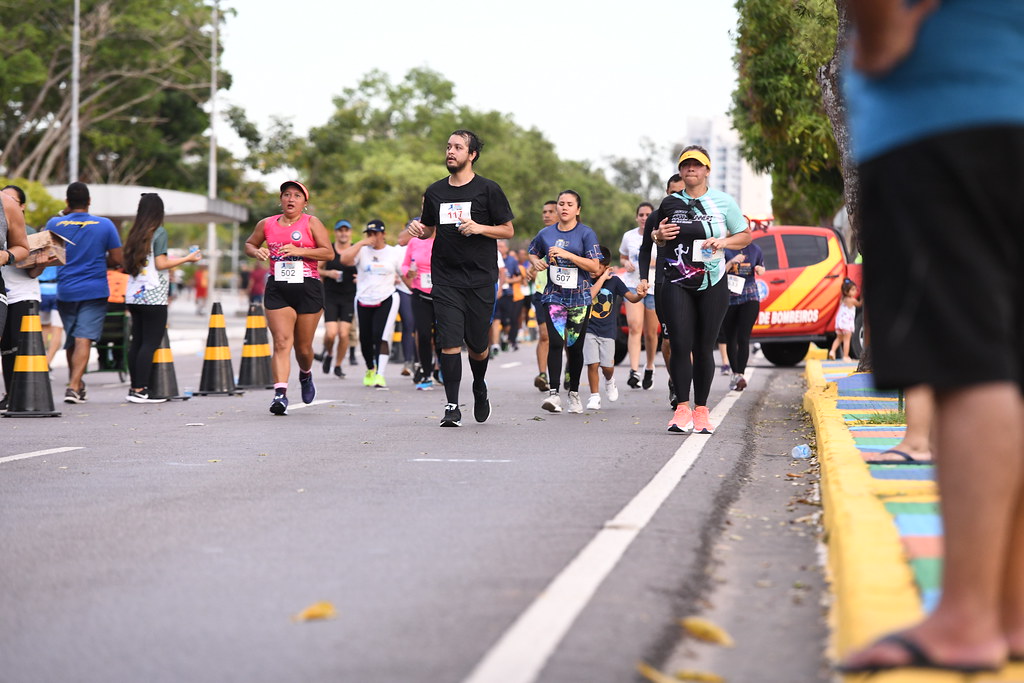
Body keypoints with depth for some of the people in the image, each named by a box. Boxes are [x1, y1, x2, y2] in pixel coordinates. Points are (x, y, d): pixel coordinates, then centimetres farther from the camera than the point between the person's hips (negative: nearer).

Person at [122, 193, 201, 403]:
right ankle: (141, 390, -11)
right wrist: (187, 259, -1)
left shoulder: (135, 233, 13)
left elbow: (128, 265, 13)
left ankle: (135, 387, 8)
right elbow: (160, 264, -11)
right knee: (151, 343, -6)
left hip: (134, 295, 7)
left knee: (137, 341, 8)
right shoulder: (159, 232, -6)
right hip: (153, 296, -7)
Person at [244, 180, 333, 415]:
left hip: (307, 288, -1)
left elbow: (329, 252, -6)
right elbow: (249, 245, 26)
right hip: (277, 289, 1)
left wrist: (299, 251, -17)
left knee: (303, 346, 7)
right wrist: (256, 252, 2)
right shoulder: (267, 224, 11)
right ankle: (280, 393, -21)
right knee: (281, 342, -14)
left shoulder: (311, 223, 2)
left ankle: (306, 375, 40)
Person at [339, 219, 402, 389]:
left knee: (381, 336, -16)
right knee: (365, 339, 8)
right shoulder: (362, 251, 3)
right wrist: (362, 243, -15)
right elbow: (344, 259, -16)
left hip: (386, 300, -2)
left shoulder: (394, 253, 5)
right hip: (363, 301, 2)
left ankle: (380, 375, -20)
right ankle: (370, 369, 32)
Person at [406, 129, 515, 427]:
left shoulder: (488, 190, 0)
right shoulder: (435, 192, 10)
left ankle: (480, 389, 35)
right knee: (449, 343, -10)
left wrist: (478, 228, -15)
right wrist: (418, 230, -1)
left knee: (477, 345, 5)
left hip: (480, 278, -2)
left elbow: (508, 230, 2)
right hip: (445, 278, 2)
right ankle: (452, 406, -5)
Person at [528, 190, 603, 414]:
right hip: (554, 296, 1)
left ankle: (574, 394, 20)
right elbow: (533, 252, 25)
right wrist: (536, 261, 1)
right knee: (555, 342, -15)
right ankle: (554, 393, -19)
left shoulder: (586, 233, -3)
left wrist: (567, 254, -19)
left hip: (579, 297, -1)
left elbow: (595, 266, -10)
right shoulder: (546, 233, 6)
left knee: (575, 346, 6)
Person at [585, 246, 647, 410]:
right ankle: (594, 397, 5)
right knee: (592, 364, -9)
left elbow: (631, 297, -6)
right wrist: (602, 279, -19)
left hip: (607, 330, 1)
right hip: (589, 329, -1)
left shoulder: (613, 280, -2)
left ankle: (609, 381, 37)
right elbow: (588, 296, -22)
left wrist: (640, 296, -28)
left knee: (607, 366, 2)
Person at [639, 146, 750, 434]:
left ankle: (701, 410, 10)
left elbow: (745, 236, 10)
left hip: (712, 285, -1)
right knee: (680, 345, -10)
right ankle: (682, 408, -8)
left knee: (704, 348, 2)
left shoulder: (723, 202, 5)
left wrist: (723, 241, -9)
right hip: (676, 284, 1)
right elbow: (652, 236, 23)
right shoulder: (669, 203, 10)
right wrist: (659, 235, -1)